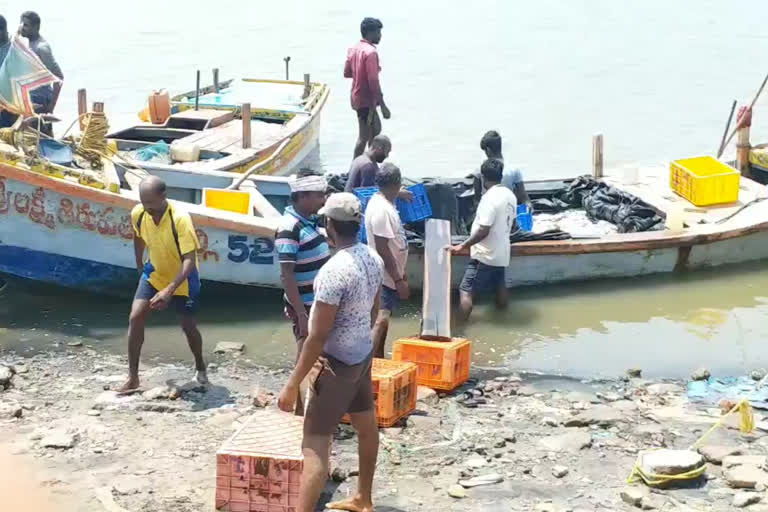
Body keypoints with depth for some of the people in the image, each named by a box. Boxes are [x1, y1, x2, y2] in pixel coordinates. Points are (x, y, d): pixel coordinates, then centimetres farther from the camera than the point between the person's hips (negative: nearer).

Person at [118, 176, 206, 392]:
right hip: (154, 273, 4)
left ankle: (200, 368, 36)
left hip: (182, 279, -4)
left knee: (188, 326, 7)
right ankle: (133, 378, -3)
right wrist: (139, 265, 16)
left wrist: (169, 290, -44)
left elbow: (189, 260, -35)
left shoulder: (180, 219, -33)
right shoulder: (138, 214, -17)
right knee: (135, 317, -10)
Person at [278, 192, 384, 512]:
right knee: (366, 426, 24)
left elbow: (318, 336, -26)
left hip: (338, 363, -9)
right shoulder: (374, 259, -2)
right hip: (363, 354, 9)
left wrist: (292, 384, -21)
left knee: (315, 445, -11)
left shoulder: (334, 271, -28)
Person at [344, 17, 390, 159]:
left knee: (376, 129, 21)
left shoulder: (353, 49, 7)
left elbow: (346, 73, 14)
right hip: (366, 99, -9)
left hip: (357, 97, 9)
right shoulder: (370, 52, -20)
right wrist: (383, 106, -22)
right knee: (364, 136, -2)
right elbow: (373, 82, -24)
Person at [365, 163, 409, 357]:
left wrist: (401, 273, 23)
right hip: (385, 276, -11)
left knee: (382, 319, 16)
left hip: (390, 275, 11)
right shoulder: (381, 210, -23)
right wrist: (399, 279, -22)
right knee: (381, 320, -16)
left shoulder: (384, 203, 9)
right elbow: (382, 249, -24)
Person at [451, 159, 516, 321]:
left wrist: (463, 246, -19)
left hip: (485, 255, -9)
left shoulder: (489, 198, -22)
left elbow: (483, 231, -25)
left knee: (465, 291, -7)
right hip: (501, 253, 9)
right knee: (499, 286, 23)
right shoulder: (510, 195, 5)